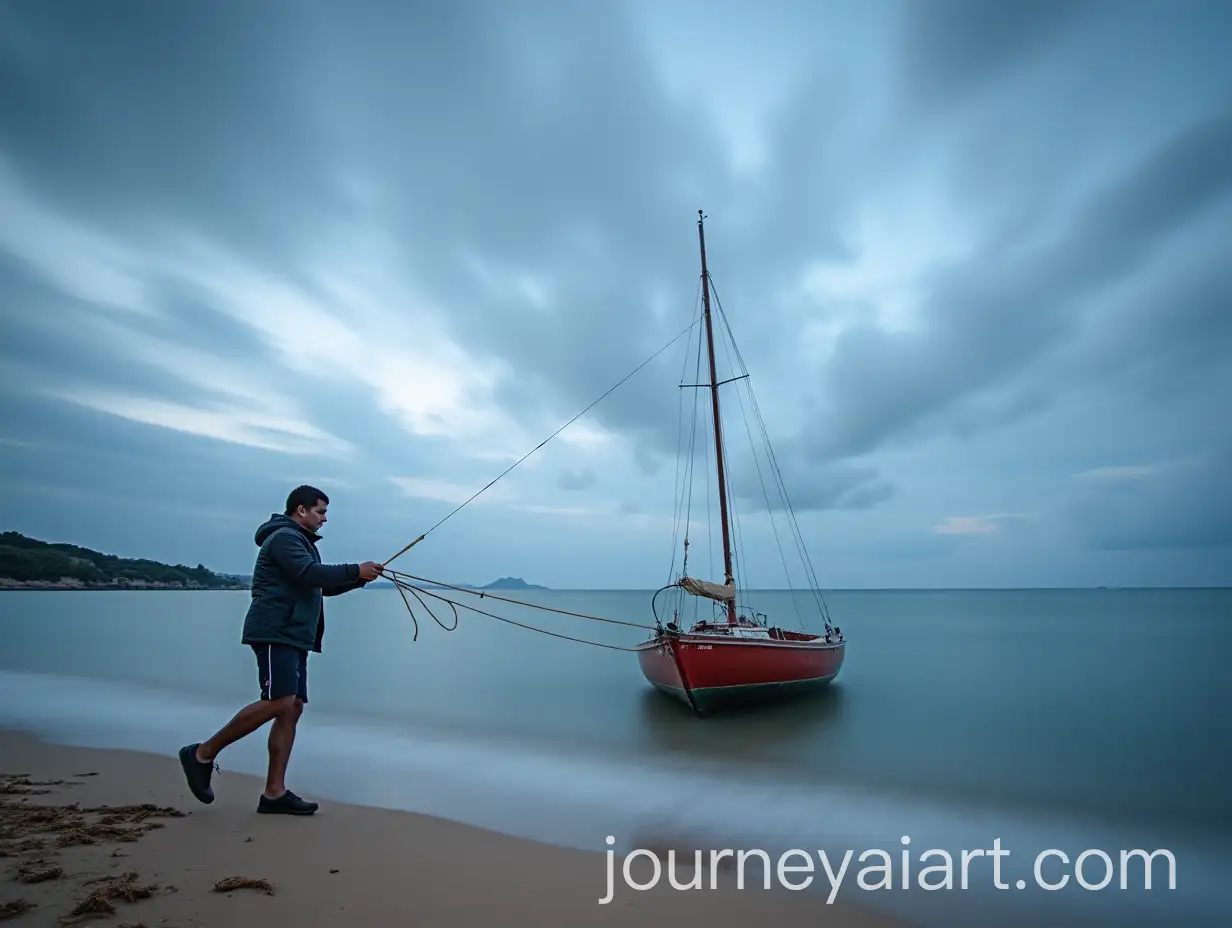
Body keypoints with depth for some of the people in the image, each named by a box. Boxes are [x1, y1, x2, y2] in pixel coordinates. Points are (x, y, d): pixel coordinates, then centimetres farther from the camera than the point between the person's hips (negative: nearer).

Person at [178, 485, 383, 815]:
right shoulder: (284, 537, -8)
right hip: (274, 633, -10)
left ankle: (274, 793, 5)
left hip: (294, 637, 10)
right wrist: (356, 570, -14)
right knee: (279, 702, -17)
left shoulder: (300, 542, 24)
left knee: (292, 708, 3)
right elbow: (312, 575, -23)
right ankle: (202, 754, 0)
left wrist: (360, 579, 11)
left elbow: (322, 586, 25)